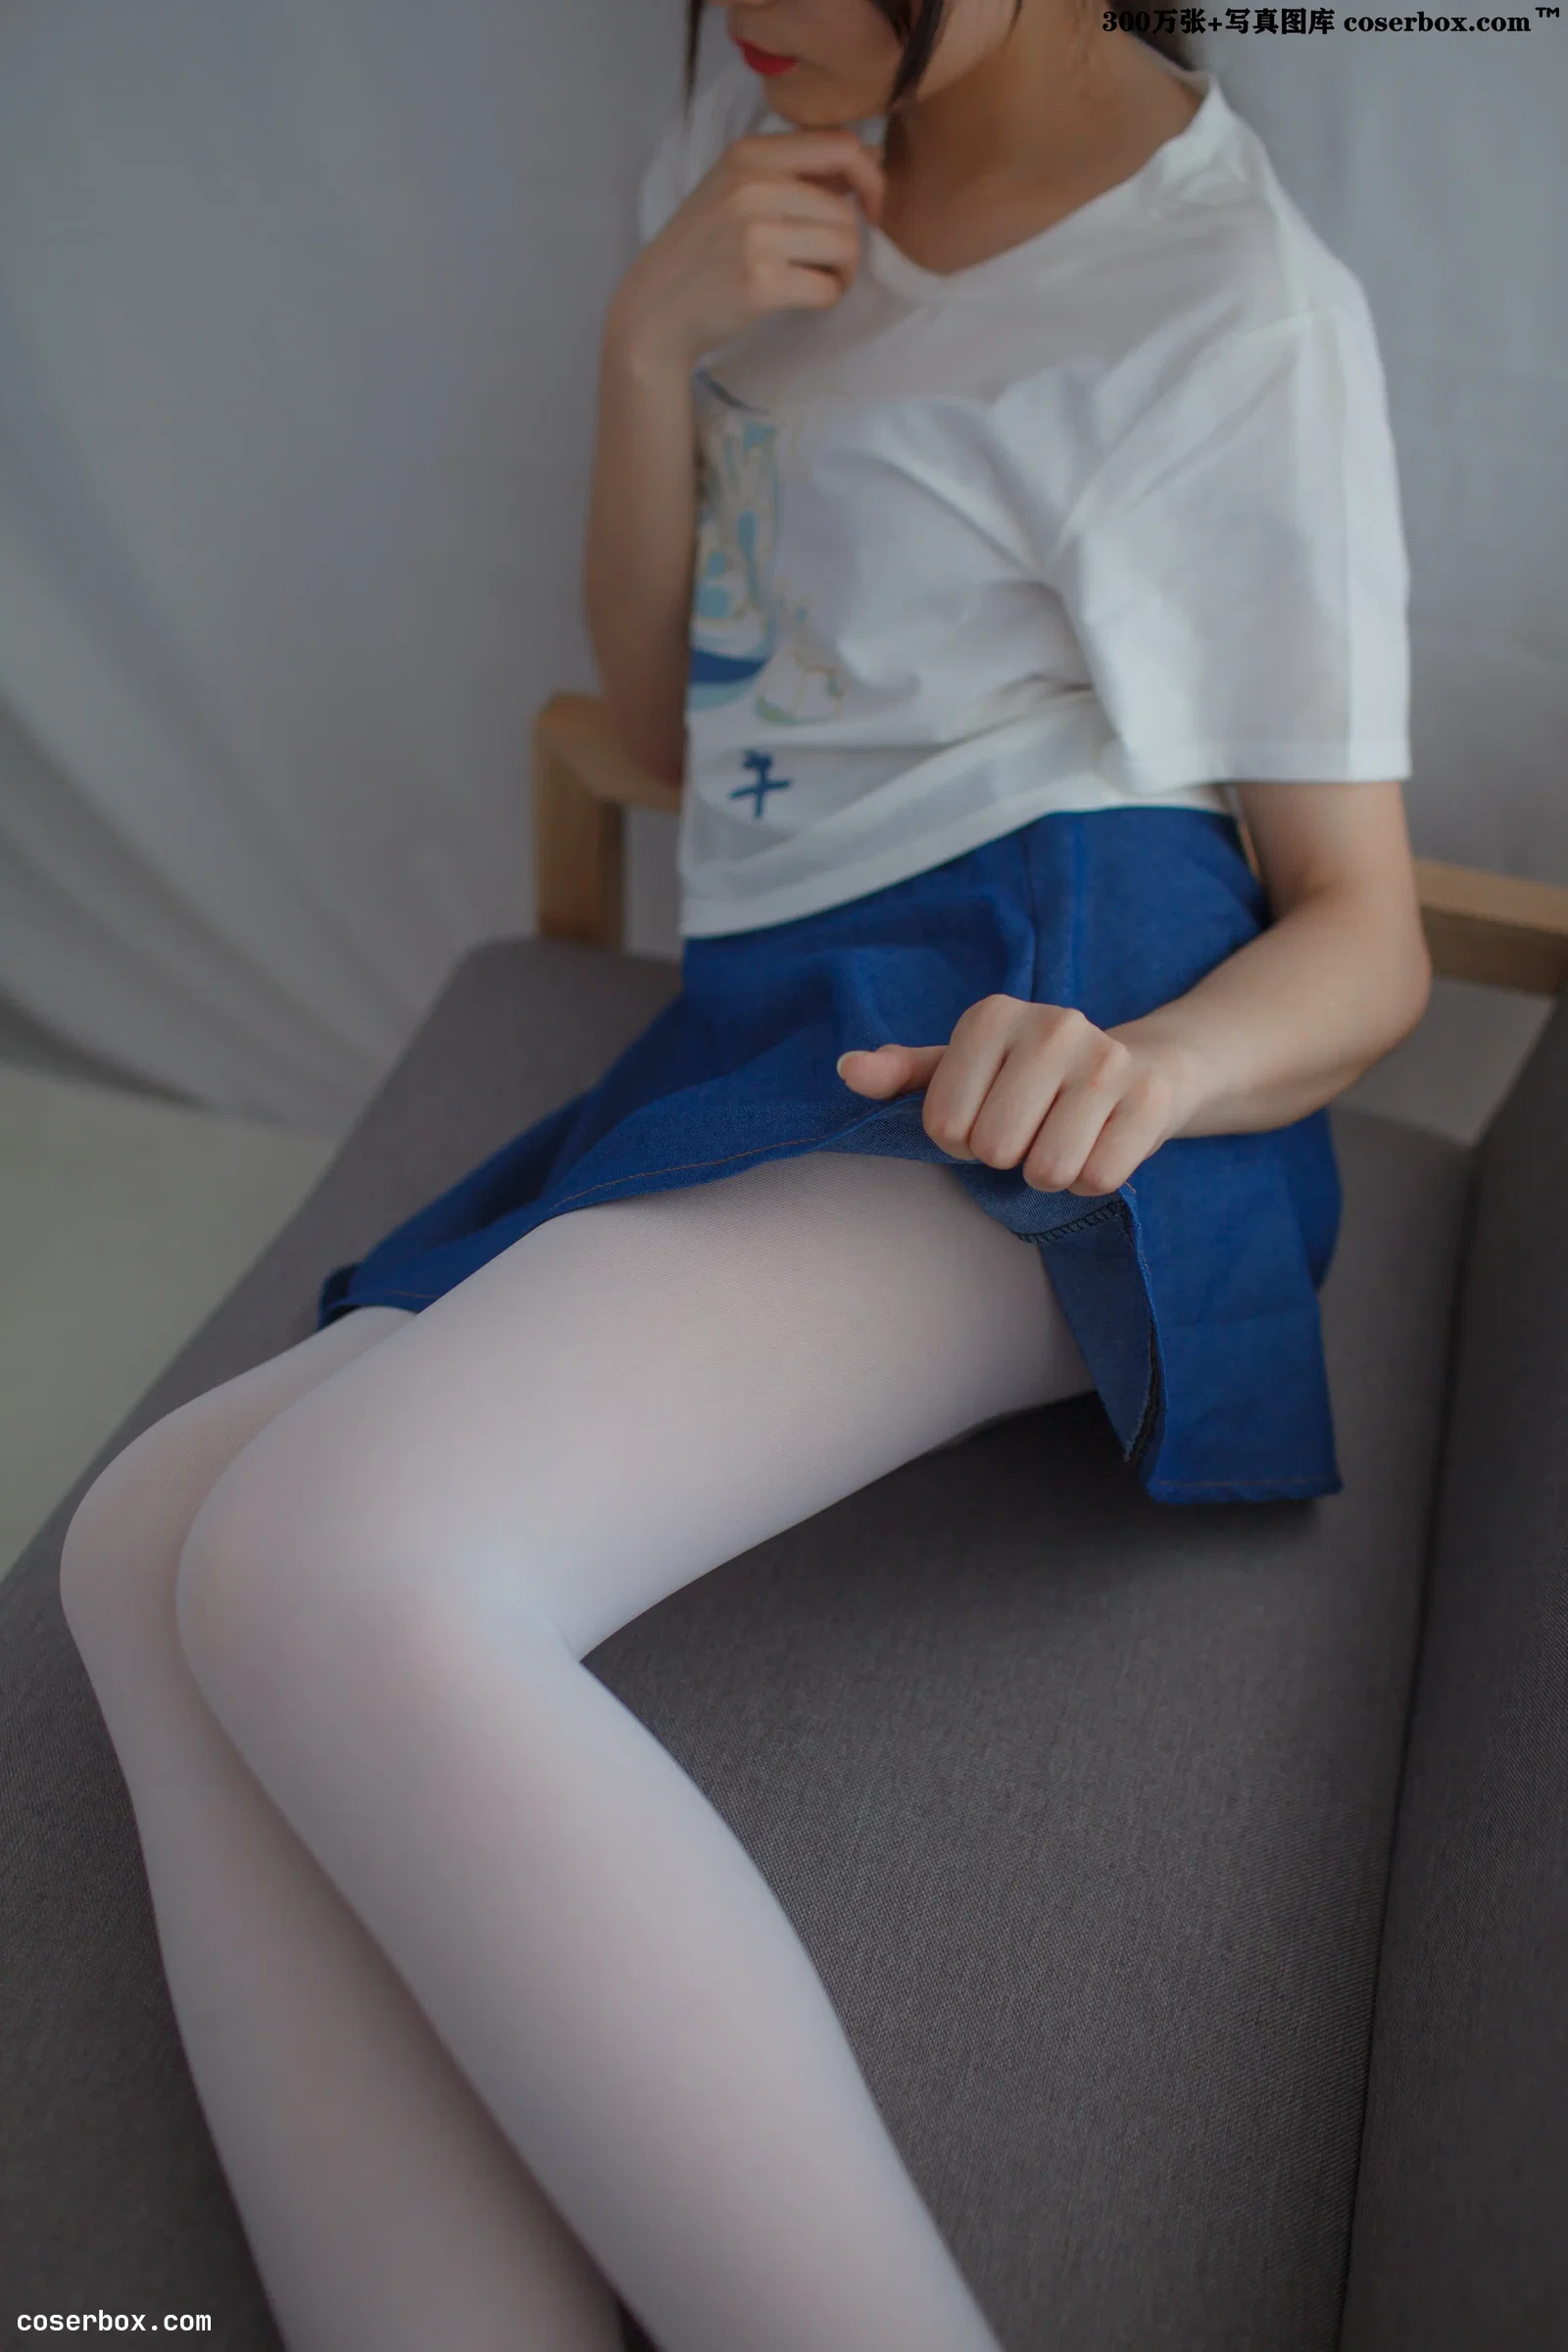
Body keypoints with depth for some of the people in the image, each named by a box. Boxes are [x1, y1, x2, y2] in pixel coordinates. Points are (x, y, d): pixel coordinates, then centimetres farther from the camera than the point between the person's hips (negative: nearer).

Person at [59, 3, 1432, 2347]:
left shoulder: (1245, 306, -1)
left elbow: (1362, 935, 0)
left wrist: (1144, 1064, -23)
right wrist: (648, 337, 1)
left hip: (1022, 1053, -7)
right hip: (760, 1069, 8)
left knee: (325, 1562, -29)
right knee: (149, 1548, -12)